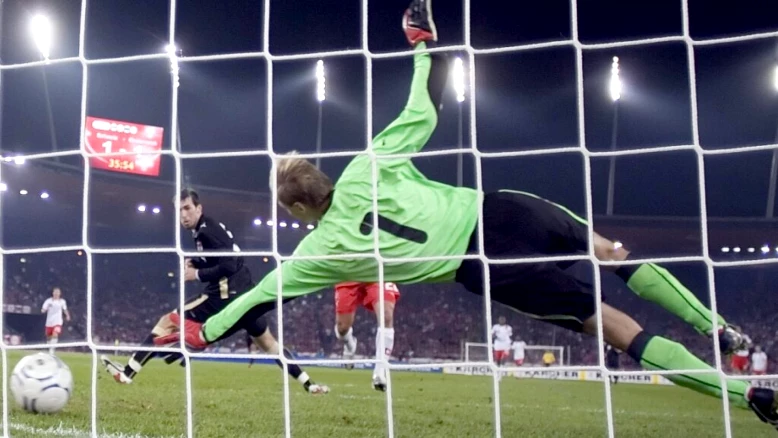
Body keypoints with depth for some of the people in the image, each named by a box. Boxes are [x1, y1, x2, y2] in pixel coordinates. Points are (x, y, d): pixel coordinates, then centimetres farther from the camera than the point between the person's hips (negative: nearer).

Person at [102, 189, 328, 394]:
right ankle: (309, 385, 18)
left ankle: (127, 373, -7)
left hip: (226, 295, -10)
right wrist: (195, 263, 10)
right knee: (267, 341, 19)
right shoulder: (209, 228, 17)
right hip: (241, 294, 10)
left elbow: (229, 266, -21)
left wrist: (197, 274, -12)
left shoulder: (206, 230, -12)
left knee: (168, 322, -6)